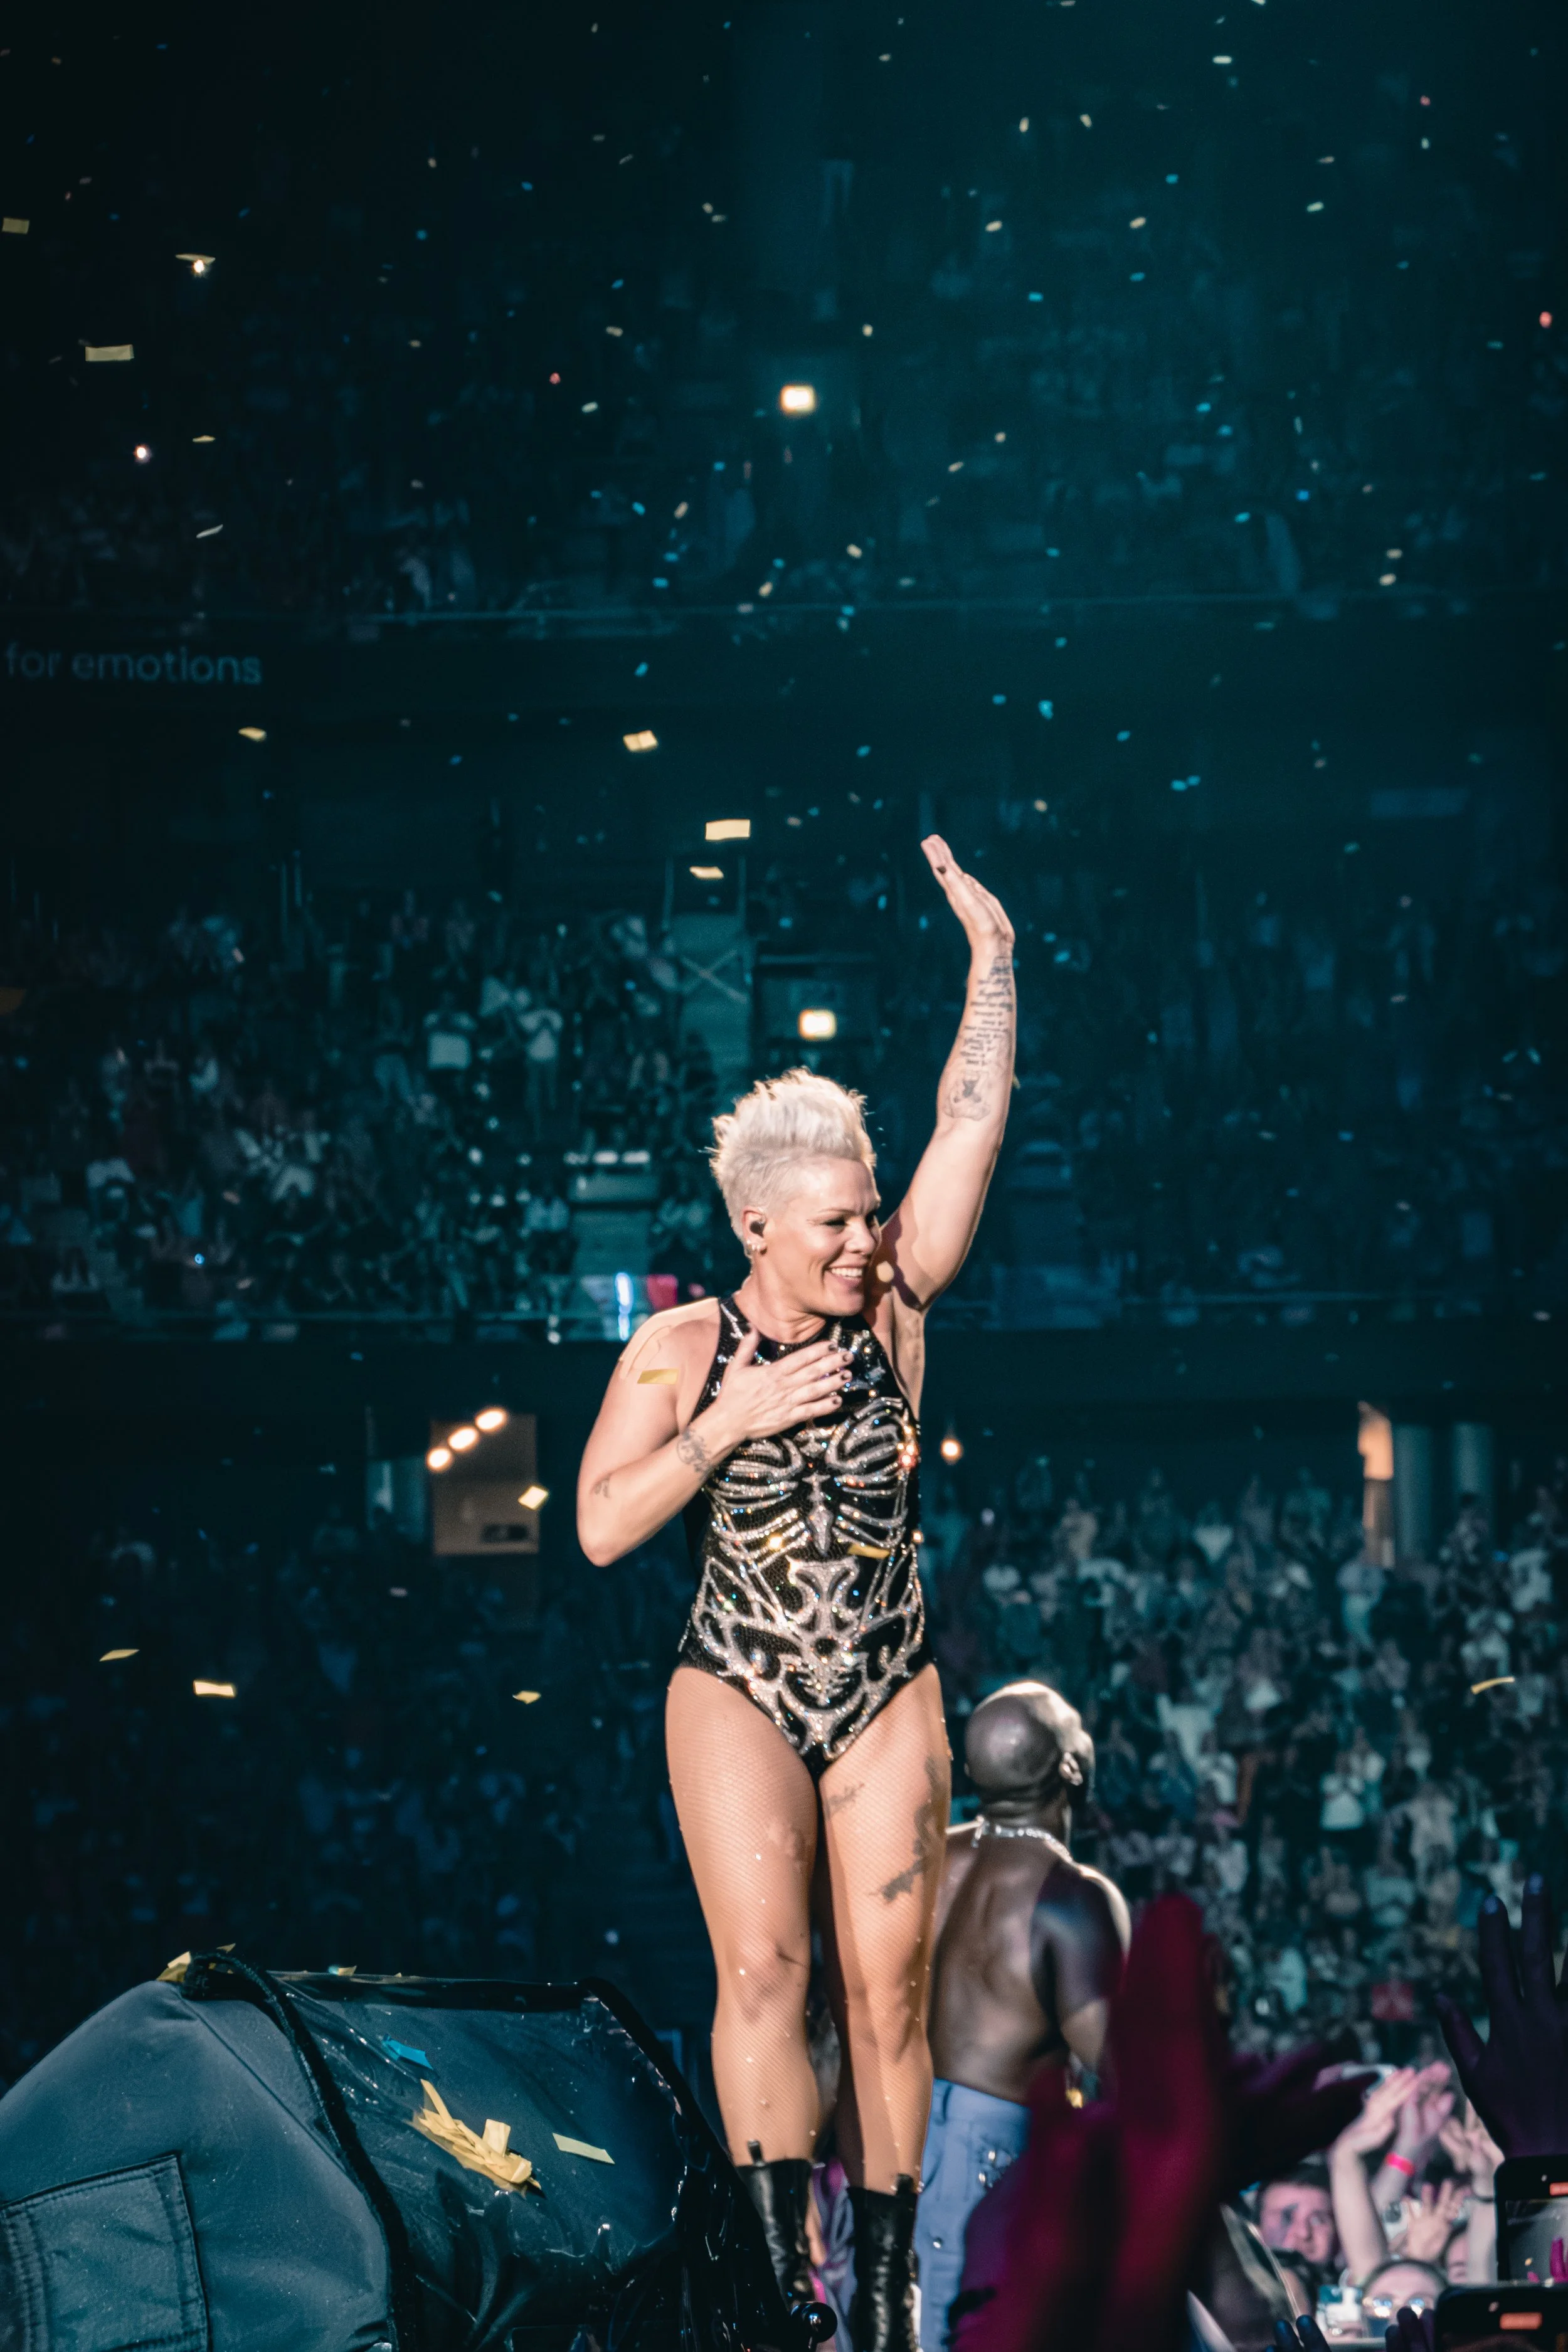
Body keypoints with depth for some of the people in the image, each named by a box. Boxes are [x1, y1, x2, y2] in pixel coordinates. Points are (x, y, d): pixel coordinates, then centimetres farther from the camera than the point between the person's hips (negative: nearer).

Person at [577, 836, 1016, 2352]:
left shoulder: (891, 1309, 1)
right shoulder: (679, 1349, -1)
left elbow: (971, 1131, -6)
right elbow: (601, 1528, -7)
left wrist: (992, 963, -12)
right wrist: (732, 1419, -14)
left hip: (887, 1696, 2)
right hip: (738, 1688, -2)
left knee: (888, 1992, -1)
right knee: (763, 1963, -18)